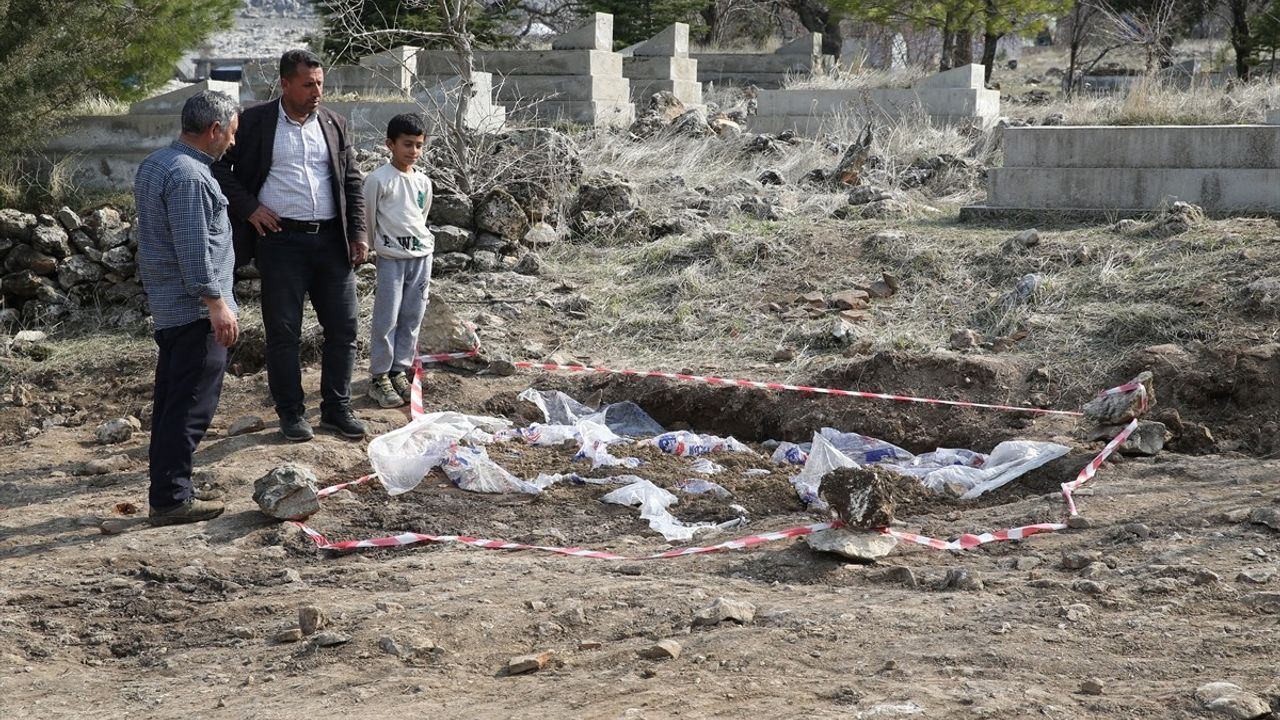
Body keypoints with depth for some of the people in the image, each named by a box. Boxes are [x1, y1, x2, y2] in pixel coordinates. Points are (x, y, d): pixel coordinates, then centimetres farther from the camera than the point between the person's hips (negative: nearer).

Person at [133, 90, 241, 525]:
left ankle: (165, 490, 20)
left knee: (170, 403, 14)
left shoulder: (154, 163, 13)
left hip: (167, 306, 10)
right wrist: (216, 302, -19)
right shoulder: (189, 176, -18)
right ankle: (171, 499, -5)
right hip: (195, 310, -10)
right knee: (190, 407, -7)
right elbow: (193, 249, -22)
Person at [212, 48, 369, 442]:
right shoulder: (254, 122, -2)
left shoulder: (334, 124, 9)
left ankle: (337, 408, 18)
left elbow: (353, 182, 13)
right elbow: (219, 165, 2)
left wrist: (358, 233, 5)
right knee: (283, 331, 2)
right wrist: (248, 207, -7)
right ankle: (291, 413, 13)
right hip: (281, 239, -3)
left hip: (331, 239, 4)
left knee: (343, 328, 6)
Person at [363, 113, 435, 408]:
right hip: (391, 258, -5)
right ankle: (379, 377, 2)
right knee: (387, 319, -4)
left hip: (421, 254, 5)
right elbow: (369, 219, -2)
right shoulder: (378, 179, -10)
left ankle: (400, 371, 17)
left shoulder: (423, 181, 7)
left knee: (412, 318, 8)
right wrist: (381, 246, 7)